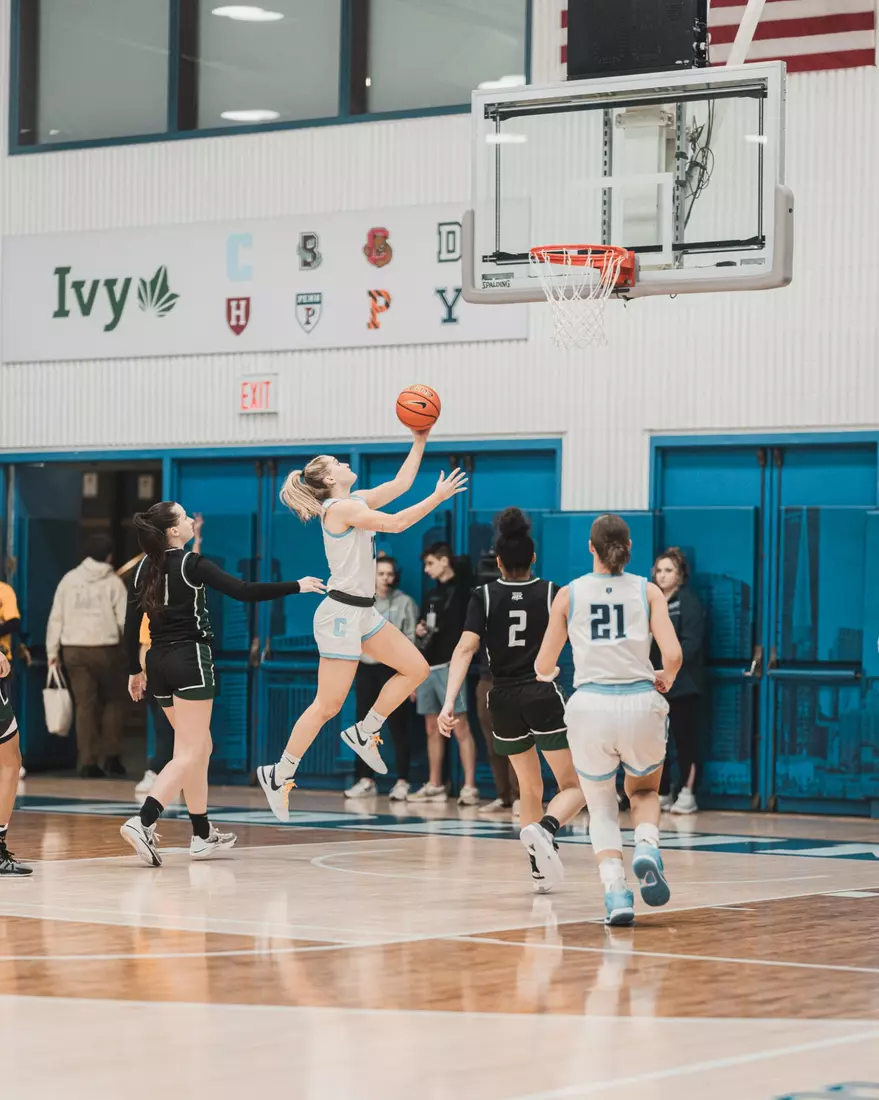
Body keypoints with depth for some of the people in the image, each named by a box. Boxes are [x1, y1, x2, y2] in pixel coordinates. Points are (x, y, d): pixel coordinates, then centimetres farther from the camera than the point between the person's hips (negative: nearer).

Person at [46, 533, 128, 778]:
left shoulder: (69, 579, 7)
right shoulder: (113, 582, -1)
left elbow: (56, 617, 4)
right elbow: (124, 620, -4)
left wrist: (52, 651, 8)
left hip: (74, 650, 3)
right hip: (105, 649, -3)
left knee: (84, 705, 4)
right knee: (113, 701, 13)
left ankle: (88, 762, 0)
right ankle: (111, 756, 8)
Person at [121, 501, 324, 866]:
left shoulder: (145, 569, 8)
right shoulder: (191, 564, -10)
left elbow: (131, 624, 9)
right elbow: (243, 591, -15)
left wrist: (135, 670, 18)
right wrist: (296, 586, -6)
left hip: (159, 661, 7)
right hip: (190, 658, -7)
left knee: (200, 746, 18)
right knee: (189, 754, -9)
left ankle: (203, 836, 20)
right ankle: (143, 822, -27)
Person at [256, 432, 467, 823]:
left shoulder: (358, 501, 11)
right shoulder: (339, 508, -15)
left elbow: (401, 482, 16)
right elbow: (396, 523, -18)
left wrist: (420, 440, 12)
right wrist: (437, 497, -12)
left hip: (363, 612, 9)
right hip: (341, 612, -9)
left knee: (416, 668, 7)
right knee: (328, 706, -7)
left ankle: (363, 733, 15)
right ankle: (279, 775, 1)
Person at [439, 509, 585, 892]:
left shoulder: (484, 596, 1)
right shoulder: (552, 592, -1)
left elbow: (466, 648, -11)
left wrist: (449, 702, -16)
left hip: (504, 702, 3)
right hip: (544, 696, -3)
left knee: (529, 786, 20)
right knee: (574, 787, 4)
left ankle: (540, 869, 15)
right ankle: (545, 828, -27)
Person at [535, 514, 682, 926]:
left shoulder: (569, 594, 6)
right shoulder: (648, 591, 5)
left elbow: (543, 667, 9)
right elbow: (673, 655, -5)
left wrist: (547, 674, 33)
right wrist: (665, 679, 17)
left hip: (590, 706, 0)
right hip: (640, 704, 0)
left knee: (602, 807, 18)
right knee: (644, 791, 27)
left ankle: (615, 891, -5)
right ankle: (646, 848, -5)